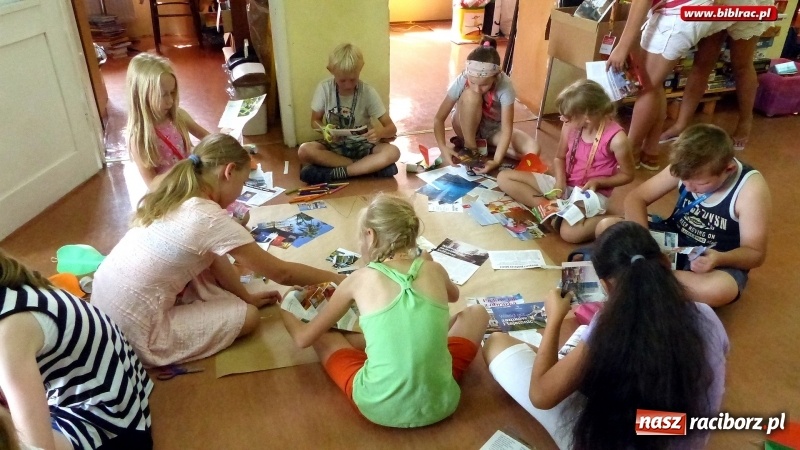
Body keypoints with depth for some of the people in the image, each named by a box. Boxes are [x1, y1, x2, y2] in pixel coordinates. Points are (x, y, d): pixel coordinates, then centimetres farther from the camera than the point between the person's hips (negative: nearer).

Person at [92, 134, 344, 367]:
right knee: (248, 316, 1)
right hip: (134, 332, -8)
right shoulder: (212, 220, -21)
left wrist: (246, 296, 15)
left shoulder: (171, 198, 2)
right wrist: (338, 279, -1)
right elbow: (282, 273, -13)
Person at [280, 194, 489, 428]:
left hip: (379, 406, -1)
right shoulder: (434, 269, 2)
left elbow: (303, 338, 7)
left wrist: (285, 310, 29)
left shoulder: (361, 279, -4)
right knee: (476, 312, 23)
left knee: (322, 336, 22)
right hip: (439, 402, 2)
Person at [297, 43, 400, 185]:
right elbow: (315, 121, 2)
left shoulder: (368, 92, -13)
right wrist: (324, 129, -22)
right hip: (334, 145, 1)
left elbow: (392, 128, -11)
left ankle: (334, 173, -28)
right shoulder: (324, 88, -11)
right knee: (304, 151, -30)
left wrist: (379, 133, -35)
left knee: (393, 152, -30)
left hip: (361, 145, -1)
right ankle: (371, 166, -26)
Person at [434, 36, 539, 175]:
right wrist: (443, 147, -41)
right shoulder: (461, 81, -28)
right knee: (471, 96, -35)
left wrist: (496, 161, -46)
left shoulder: (504, 86, -30)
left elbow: (506, 129, -32)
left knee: (533, 150, -25)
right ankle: (469, 148, -16)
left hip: (493, 130, 0)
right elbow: (439, 118, -24)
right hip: (468, 129, 0)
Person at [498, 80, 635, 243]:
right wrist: (560, 181, -12)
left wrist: (598, 182, -21)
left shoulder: (616, 139, -22)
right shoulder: (570, 126, -9)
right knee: (504, 177, -4)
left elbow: (627, 175, -7)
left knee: (570, 232, -39)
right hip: (565, 185, 6)